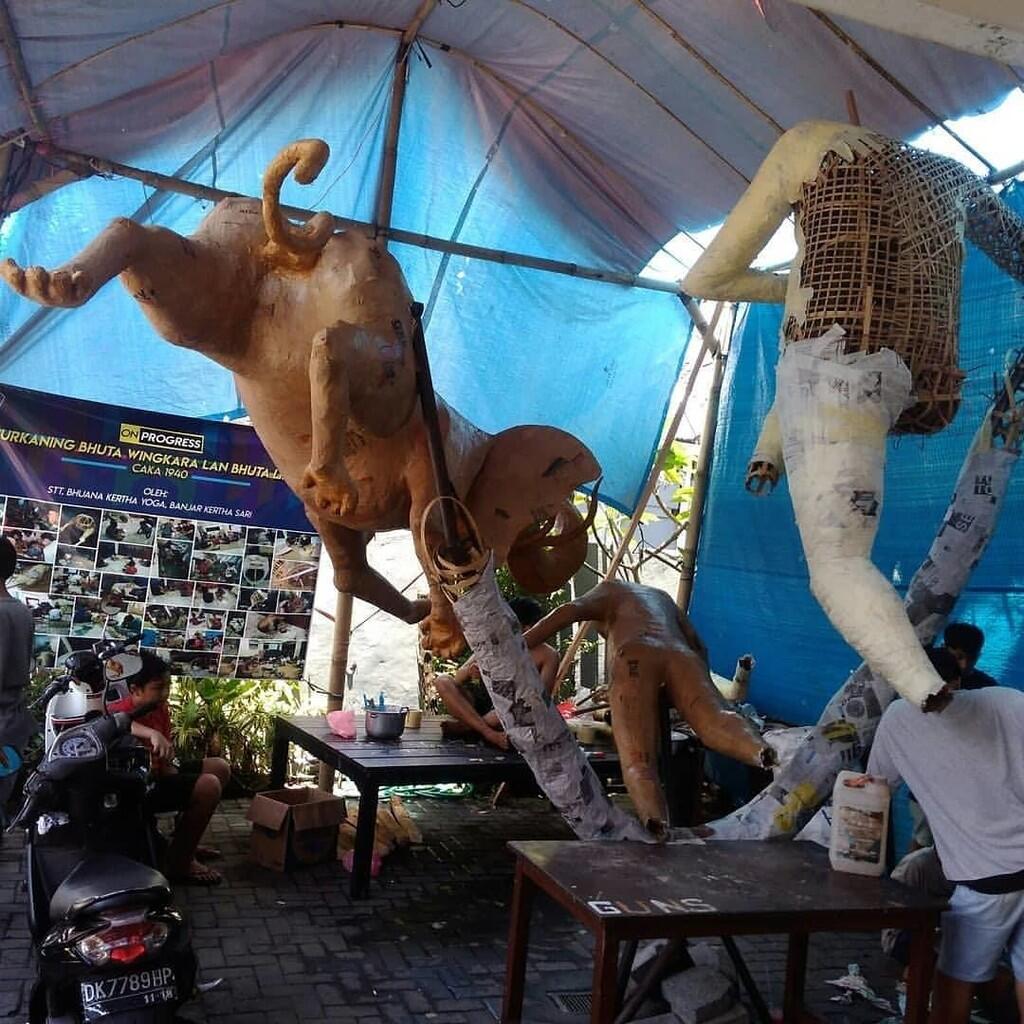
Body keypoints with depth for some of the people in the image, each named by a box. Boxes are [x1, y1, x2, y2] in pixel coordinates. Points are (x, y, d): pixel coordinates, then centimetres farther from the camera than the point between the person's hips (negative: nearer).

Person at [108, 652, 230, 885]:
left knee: (220, 768, 13)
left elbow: (164, 752, 6)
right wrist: (152, 733, -61)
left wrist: (169, 768, -15)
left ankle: (185, 842, 20)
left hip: (158, 774, 10)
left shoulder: (160, 708, 2)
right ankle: (178, 862, -9)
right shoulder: (124, 709, -23)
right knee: (209, 786, -23)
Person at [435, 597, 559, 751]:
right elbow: (457, 678, 6)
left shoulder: (547, 655, 1)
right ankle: (490, 734, -36)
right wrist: (468, 671, -18)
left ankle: (464, 726, -21)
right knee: (442, 681, -22)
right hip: (479, 704, 3)